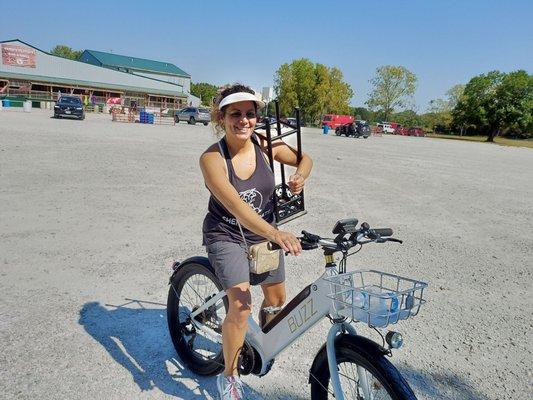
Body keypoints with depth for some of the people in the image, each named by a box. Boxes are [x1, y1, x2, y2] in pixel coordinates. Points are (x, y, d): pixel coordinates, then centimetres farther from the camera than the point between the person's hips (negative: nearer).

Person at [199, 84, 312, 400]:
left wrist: (300, 176, -19)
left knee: (277, 298, 15)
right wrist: (275, 233, -52)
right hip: (227, 236, -4)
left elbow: (305, 159, 4)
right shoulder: (212, 158, -24)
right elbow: (235, 205, -38)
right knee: (241, 305, -20)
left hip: (264, 233, 5)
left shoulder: (265, 145, -13)